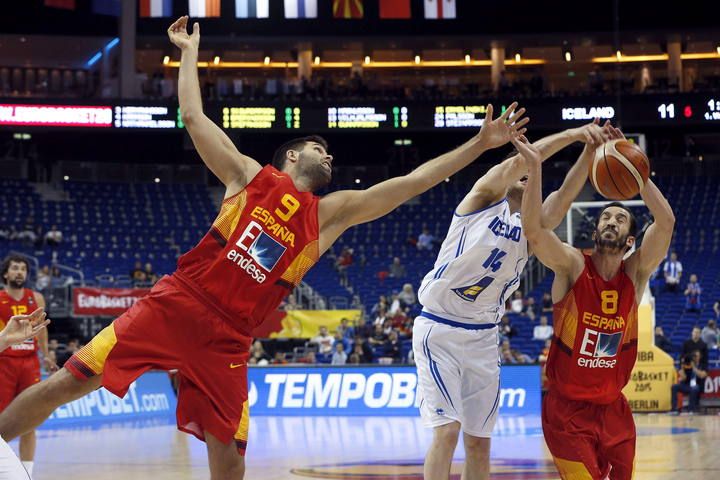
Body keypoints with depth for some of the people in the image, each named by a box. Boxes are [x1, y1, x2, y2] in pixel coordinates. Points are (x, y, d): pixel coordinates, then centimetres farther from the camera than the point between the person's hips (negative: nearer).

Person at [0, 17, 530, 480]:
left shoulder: (332, 212, 16)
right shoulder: (249, 175, 11)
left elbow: (412, 181, 12)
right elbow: (194, 116, 9)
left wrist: (480, 144, 9)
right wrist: (190, 52, 13)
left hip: (227, 340, 2)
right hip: (176, 304, -2)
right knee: (68, 383, -10)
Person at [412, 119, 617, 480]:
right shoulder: (484, 197, -3)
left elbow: (564, 195, -8)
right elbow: (517, 162, -21)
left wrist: (590, 150, -23)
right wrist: (571, 135, -29)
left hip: (482, 337, 6)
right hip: (439, 329, -6)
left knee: (479, 442, 6)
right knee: (447, 430, -15)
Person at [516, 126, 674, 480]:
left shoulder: (635, 274, -3)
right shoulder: (573, 266, -10)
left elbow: (666, 221, -17)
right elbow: (533, 230, -27)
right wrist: (534, 166, -35)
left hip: (612, 407, 4)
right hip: (567, 408, -4)